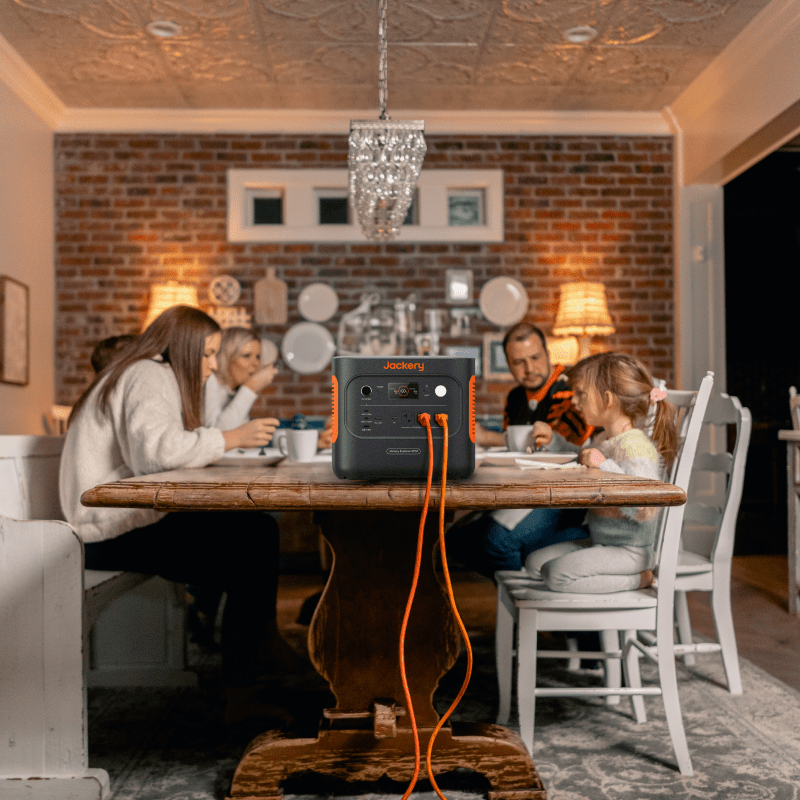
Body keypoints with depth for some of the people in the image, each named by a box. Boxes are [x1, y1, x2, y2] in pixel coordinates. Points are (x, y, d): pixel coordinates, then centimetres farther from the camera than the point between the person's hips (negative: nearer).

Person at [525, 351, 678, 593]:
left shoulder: (636, 446, -21)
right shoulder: (601, 441, 7)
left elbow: (642, 509, -30)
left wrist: (605, 466, -31)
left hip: (632, 550, -9)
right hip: (598, 541, 9)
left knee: (558, 573, -22)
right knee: (534, 563, 3)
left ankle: (639, 579, -5)